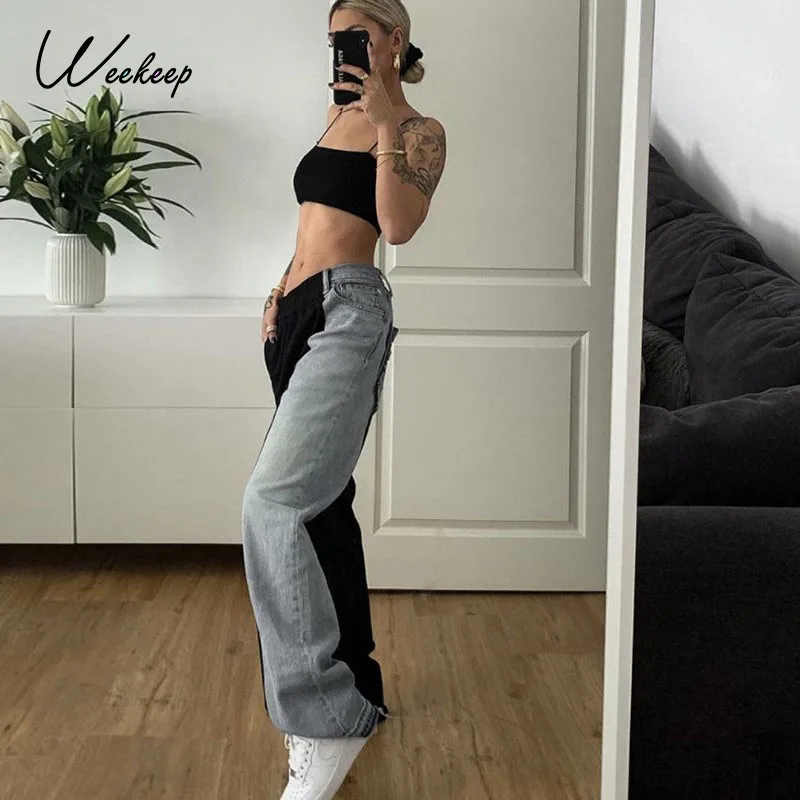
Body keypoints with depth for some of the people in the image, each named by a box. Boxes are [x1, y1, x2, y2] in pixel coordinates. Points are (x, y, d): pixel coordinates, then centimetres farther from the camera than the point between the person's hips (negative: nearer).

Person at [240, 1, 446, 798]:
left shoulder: (420, 131, -1)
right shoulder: (339, 116, 21)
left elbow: (399, 225, -17)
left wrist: (389, 124, -19)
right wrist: (283, 287, 12)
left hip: (347, 311, -9)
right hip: (298, 314, 9)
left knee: (274, 500, -23)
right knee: (321, 505, 10)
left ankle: (326, 716, -22)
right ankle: (353, 682, 21)